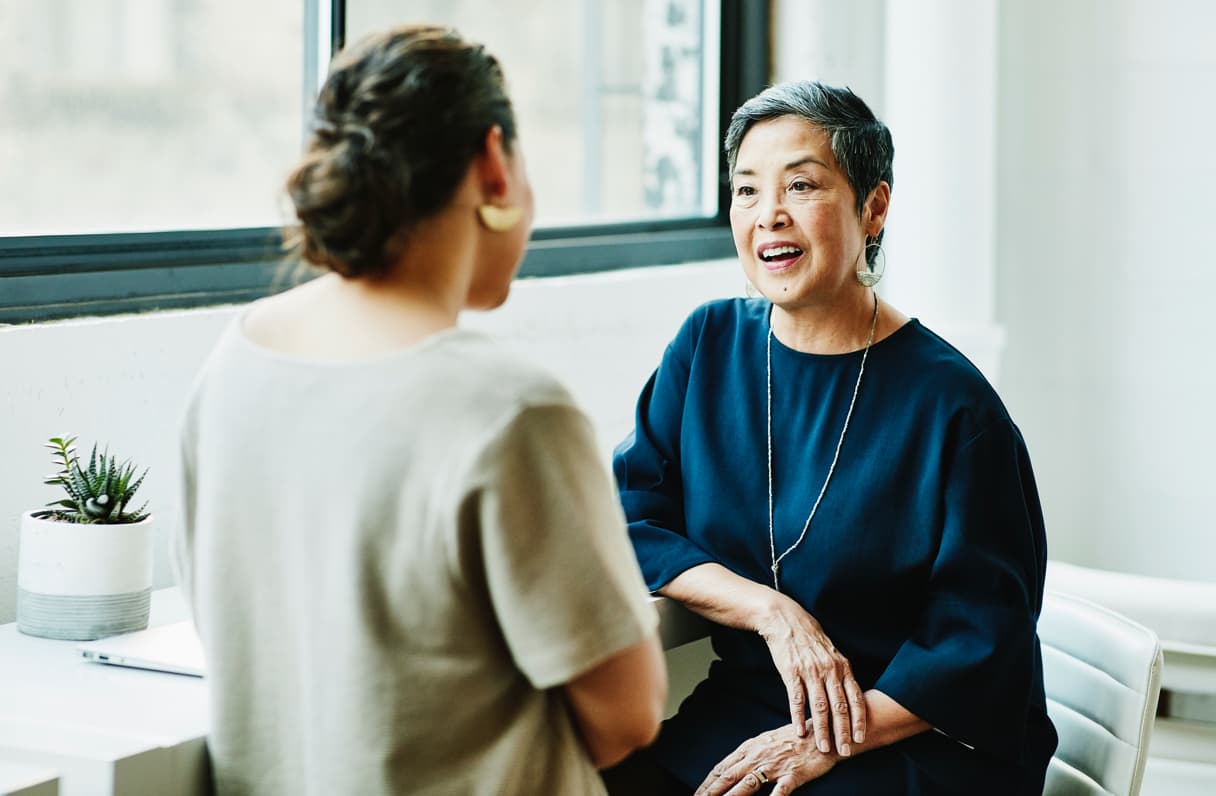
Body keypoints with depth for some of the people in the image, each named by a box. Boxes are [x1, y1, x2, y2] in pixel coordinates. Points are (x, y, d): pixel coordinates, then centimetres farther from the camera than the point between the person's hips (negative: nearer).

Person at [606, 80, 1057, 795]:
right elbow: (630, 522, 1)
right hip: (739, 707, 4)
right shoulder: (709, 344, 5)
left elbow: (982, 642, -10)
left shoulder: (950, 405, -10)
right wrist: (773, 612, -13)